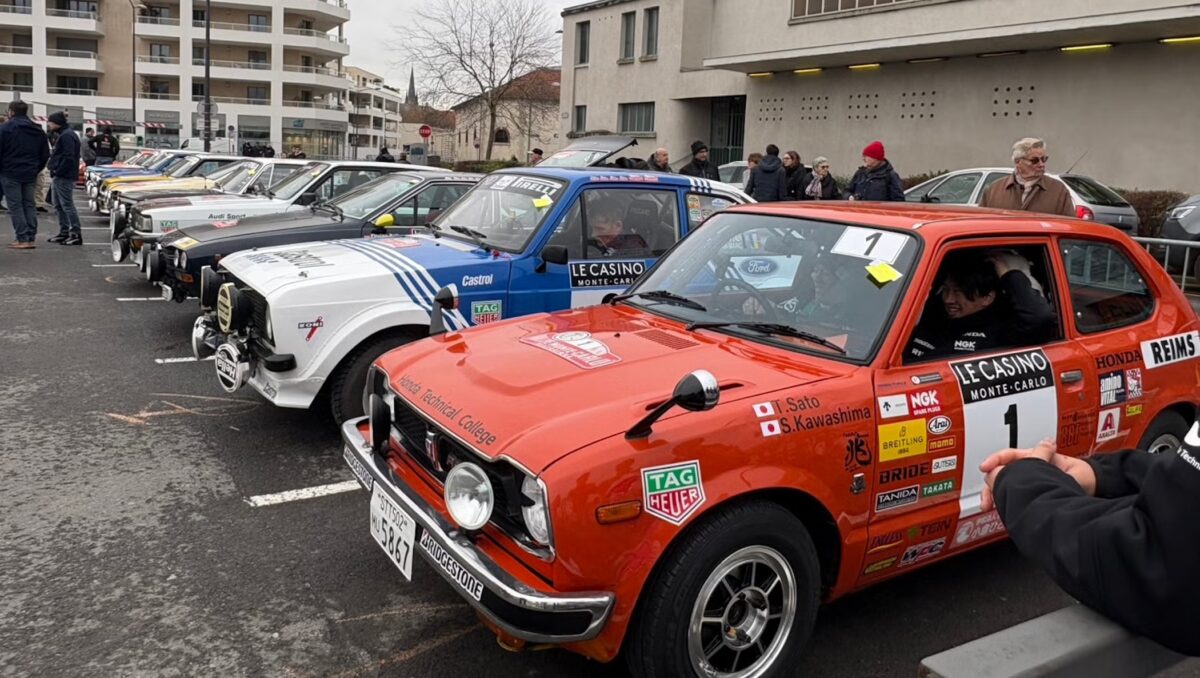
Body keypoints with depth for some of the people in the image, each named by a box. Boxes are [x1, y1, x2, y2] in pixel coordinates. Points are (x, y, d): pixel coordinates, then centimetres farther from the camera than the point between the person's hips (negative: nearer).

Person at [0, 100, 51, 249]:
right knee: (29, 204, 10)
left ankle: (22, 239, -6)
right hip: (30, 174, 5)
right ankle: (31, 238, 7)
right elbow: (45, 154, 13)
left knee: (15, 205, -2)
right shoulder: (37, 130, 11)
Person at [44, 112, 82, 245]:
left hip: (64, 177, -10)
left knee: (67, 205, -9)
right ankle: (64, 232, 18)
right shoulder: (64, 134, 18)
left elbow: (68, 157, -22)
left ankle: (76, 234, -8)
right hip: (59, 176, 10)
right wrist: (54, 170, 12)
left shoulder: (67, 136, -14)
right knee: (59, 206, 13)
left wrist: (58, 171, -18)